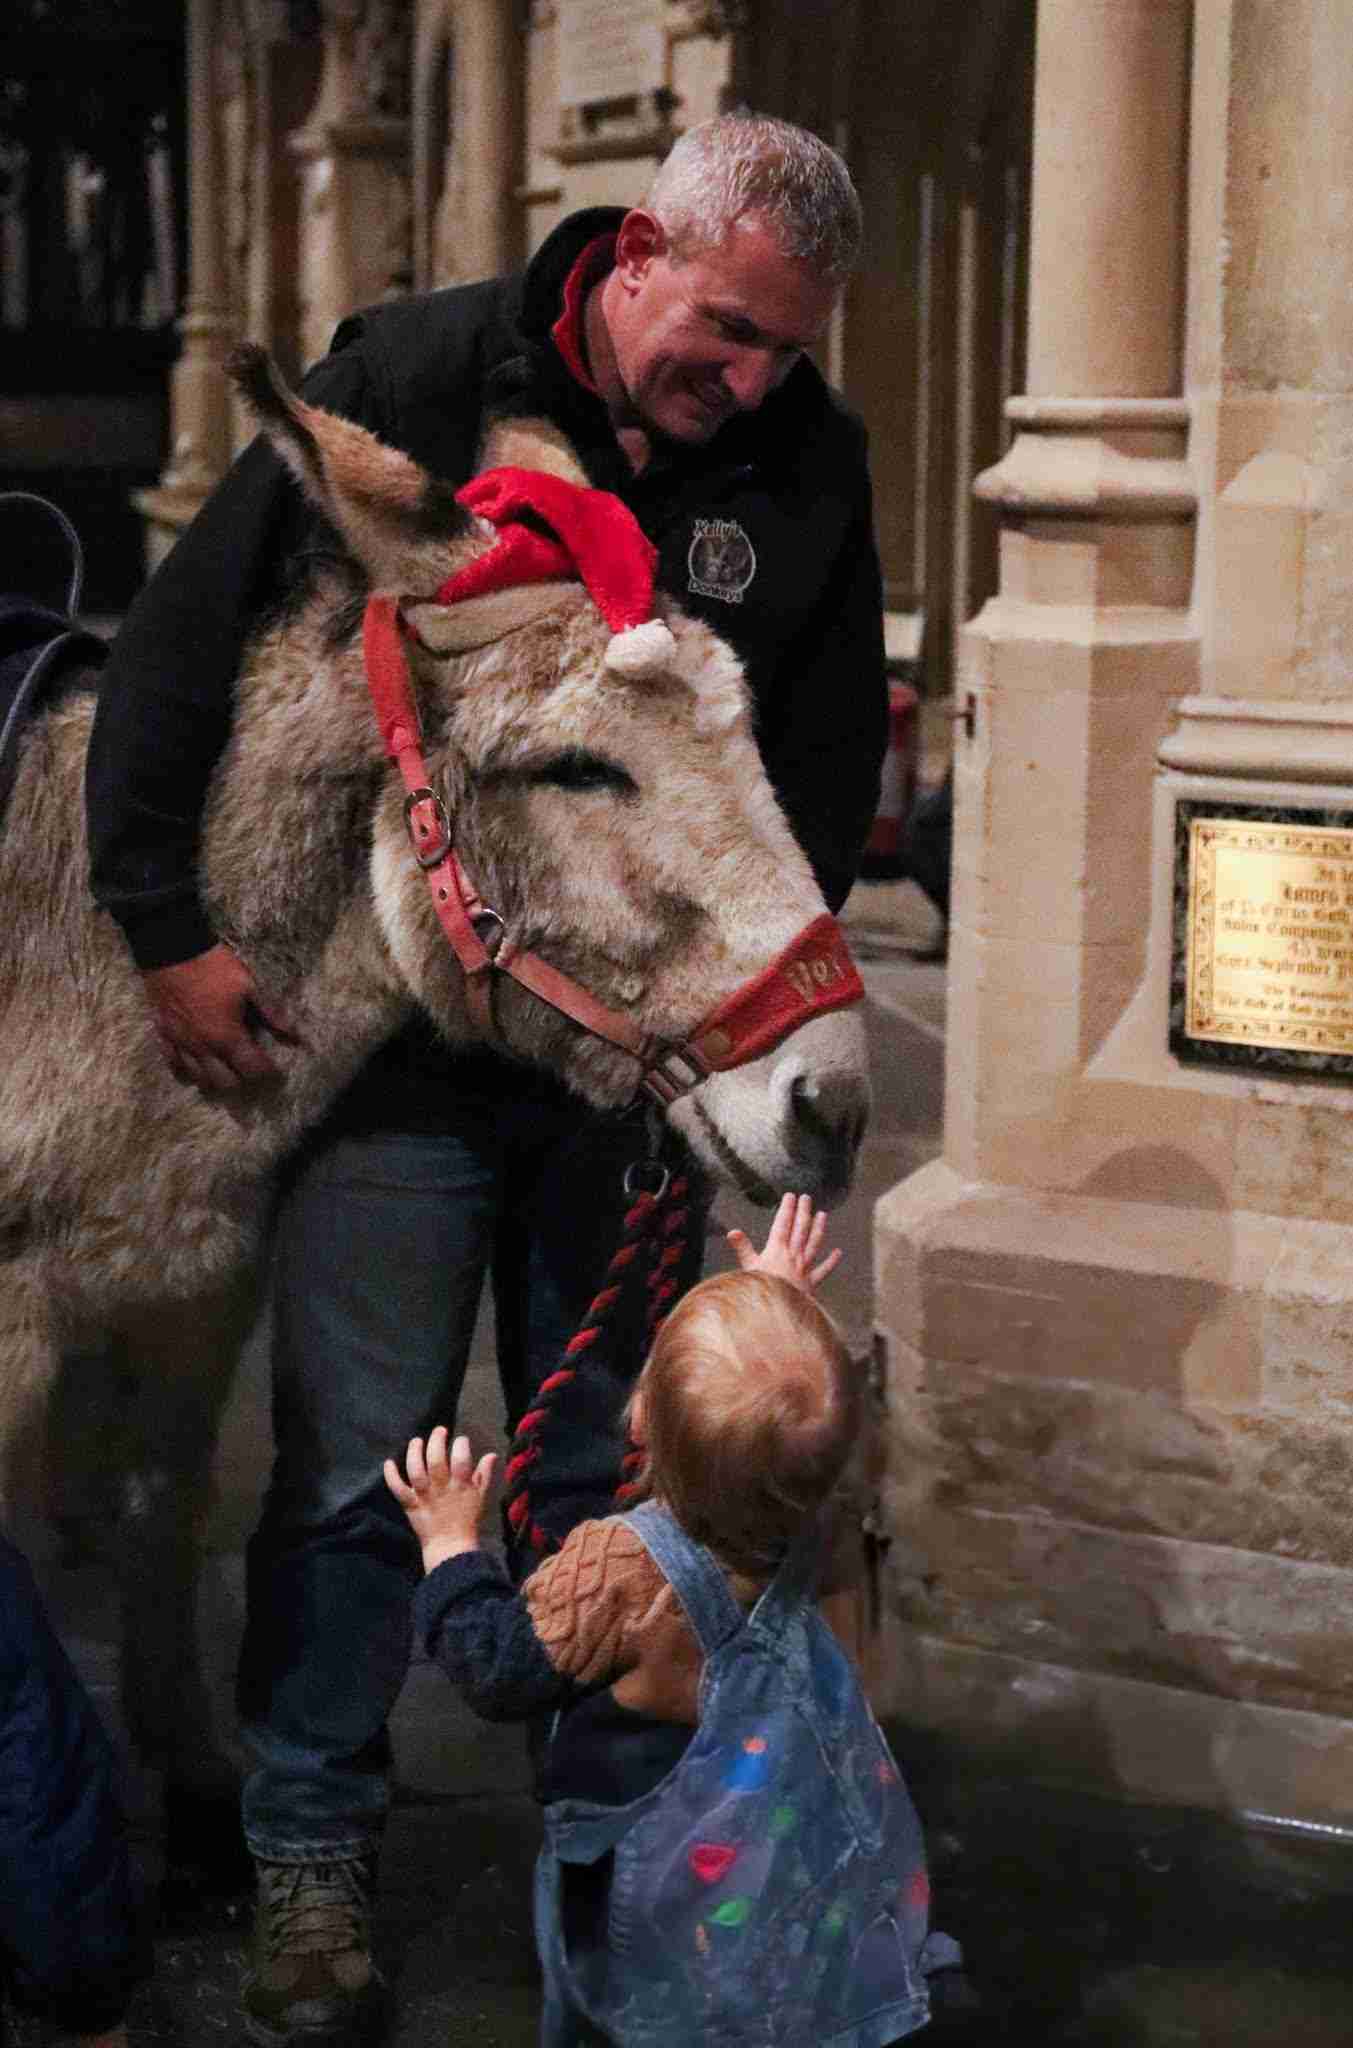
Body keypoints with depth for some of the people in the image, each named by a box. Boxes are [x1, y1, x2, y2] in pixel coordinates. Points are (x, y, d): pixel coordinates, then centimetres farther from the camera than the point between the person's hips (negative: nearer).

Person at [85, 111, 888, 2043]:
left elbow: (831, 756, 4)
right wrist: (168, 926, -11)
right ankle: (314, 1854, 17)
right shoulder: (409, 379, -9)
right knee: (355, 1464, 1)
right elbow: (179, 643, -7)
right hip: (398, 1022, -2)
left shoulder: (809, 460, -2)